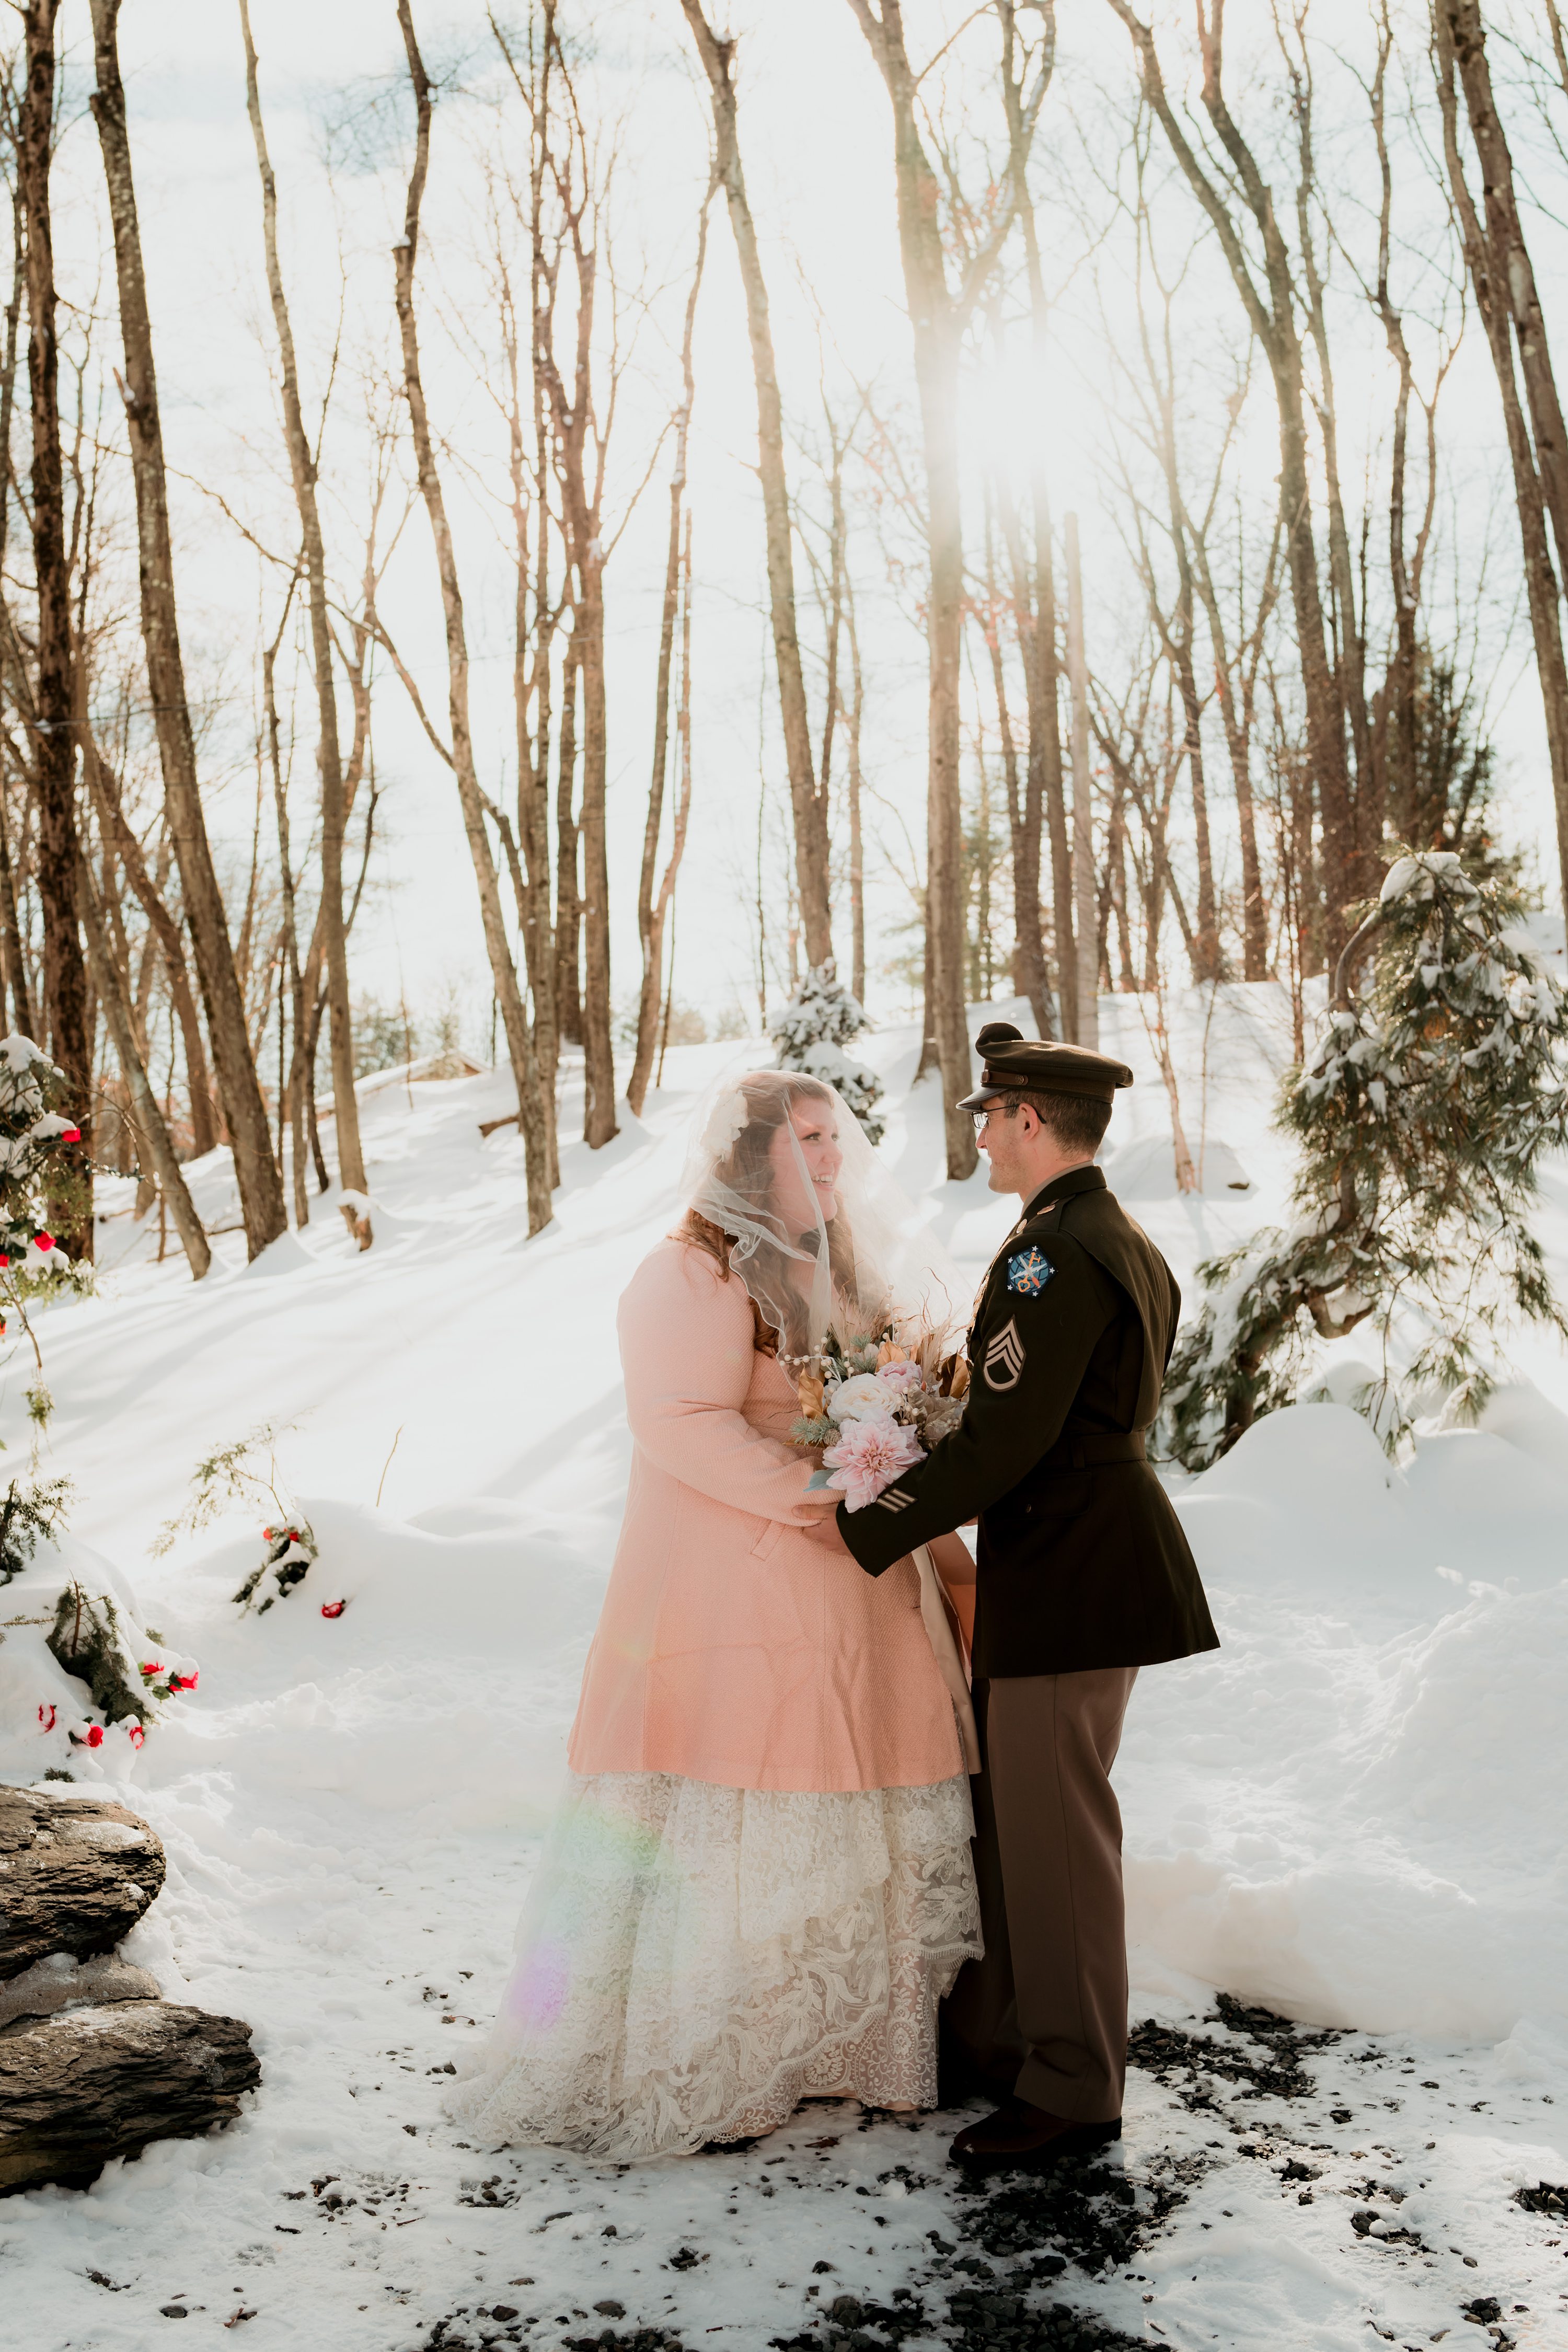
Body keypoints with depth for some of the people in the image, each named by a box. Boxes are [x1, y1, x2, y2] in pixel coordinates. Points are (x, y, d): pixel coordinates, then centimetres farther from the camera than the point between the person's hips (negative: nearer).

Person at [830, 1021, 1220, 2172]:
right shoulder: (1127, 1243, 13)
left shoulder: (1056, 1252, -19)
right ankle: (991, 2039, 32)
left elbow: (1006, 1438, -23)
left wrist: (875, 1529, -14)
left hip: (1070, 1569, -10)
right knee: (1005, 1805, 18)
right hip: (1089, 1550, 10)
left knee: (1055, 1826, 1)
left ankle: (1074, 2090, 15)